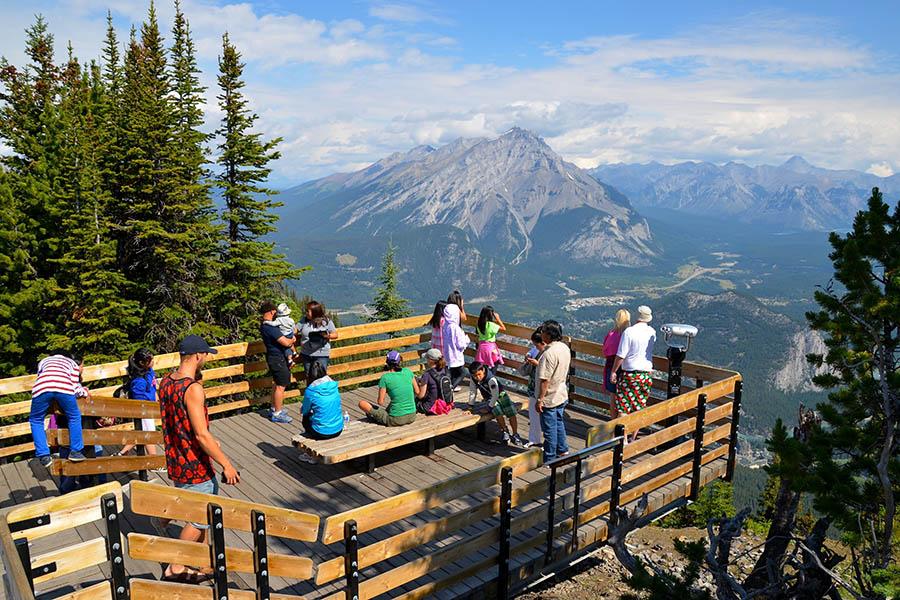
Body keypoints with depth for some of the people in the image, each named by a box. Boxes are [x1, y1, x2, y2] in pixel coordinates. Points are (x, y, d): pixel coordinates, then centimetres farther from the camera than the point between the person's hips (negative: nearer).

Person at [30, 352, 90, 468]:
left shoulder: (44, 361, 42)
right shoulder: (72, 364, 33)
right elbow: (75, 389, 22)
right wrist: (85, 392, 44)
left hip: (41, 387, 2)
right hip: (64, 387, -1)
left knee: (36, 420, 23)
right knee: (74, 417, 22)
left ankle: (44, 456, 16)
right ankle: (75, 451, 20)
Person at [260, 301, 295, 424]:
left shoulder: (263, 326, 7)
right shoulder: (270, 327, -25)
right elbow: (286, 342, -26)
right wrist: (292, 340, -6)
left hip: (273, 357, 10)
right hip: (278, 358, -10)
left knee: (277, 384, 22)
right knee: (281, 386, -3)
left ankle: (274, 408, 33)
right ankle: (277, 414, 4)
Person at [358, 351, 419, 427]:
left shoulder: (385, 378, -12)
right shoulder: (407, 371, 0)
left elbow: (380, 402, -7)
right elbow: (417, 392, 9)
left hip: (396, 420, -5)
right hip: (412, 417, 6)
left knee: (362, 403, 8)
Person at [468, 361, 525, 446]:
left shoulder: (491, 379, -31)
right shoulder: (472, 379, -18)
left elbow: (495, 395, -27)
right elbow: (472, 392, -6)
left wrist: (488, 407, -22)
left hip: (500, 394, -2)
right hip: (489, 398, 2)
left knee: (511, 412, -20)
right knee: (498, 412, -27)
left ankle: (515, 435, -3)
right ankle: (504, 431, -5)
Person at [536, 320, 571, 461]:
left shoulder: (549, 353, -28)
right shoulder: (565, 348, 0)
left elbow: (545, 380, -26)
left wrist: (540, 400, -19)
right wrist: (538, 364, 18)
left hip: (549, 399, -9)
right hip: (562, 396, 9)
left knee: (549, 428, 6)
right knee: (559, 423, 24)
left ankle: (549, 459, 19)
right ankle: (563, 450, 37)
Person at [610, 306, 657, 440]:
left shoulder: (629, 332, -15)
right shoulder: (652, 332, 2)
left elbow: (621, 355, -15)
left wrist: (613, 371, -6)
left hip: (630, 374, -5)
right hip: (647, 374, 5)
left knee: (624, 408, 2)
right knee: (639, 408, 12)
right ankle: (633, 438, 19)